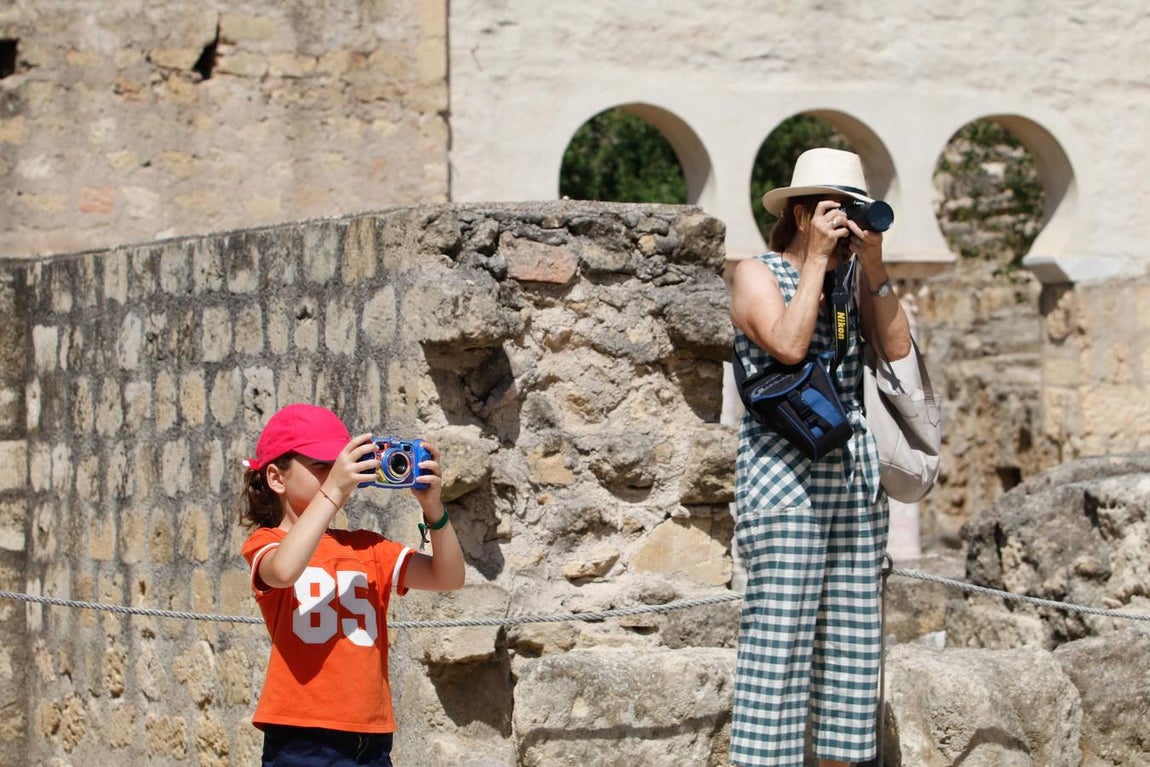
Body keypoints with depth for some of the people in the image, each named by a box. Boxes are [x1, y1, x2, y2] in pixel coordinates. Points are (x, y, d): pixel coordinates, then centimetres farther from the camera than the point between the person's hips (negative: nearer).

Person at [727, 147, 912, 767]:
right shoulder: (757, 274, -1)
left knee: (851, 637, 6)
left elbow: (898, 349, 2)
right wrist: (817, 258, -13)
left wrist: (872, 266, -4)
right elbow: (788, 344, -19)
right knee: (779, 635, -10)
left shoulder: (854, 277, 15)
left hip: (856, 482, 6)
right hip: (785, 480, -6)